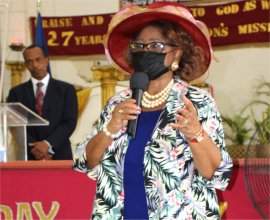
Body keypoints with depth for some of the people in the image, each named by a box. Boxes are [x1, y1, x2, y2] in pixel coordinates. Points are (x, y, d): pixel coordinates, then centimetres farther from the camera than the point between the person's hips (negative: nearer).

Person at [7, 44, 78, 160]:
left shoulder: (66, 89, 6)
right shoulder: (16, 93, 9)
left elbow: (70, 122, -3)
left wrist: (48, 144, -15)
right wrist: (33, 147, -14)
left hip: (59, 156, 0)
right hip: (28, 157, 0)